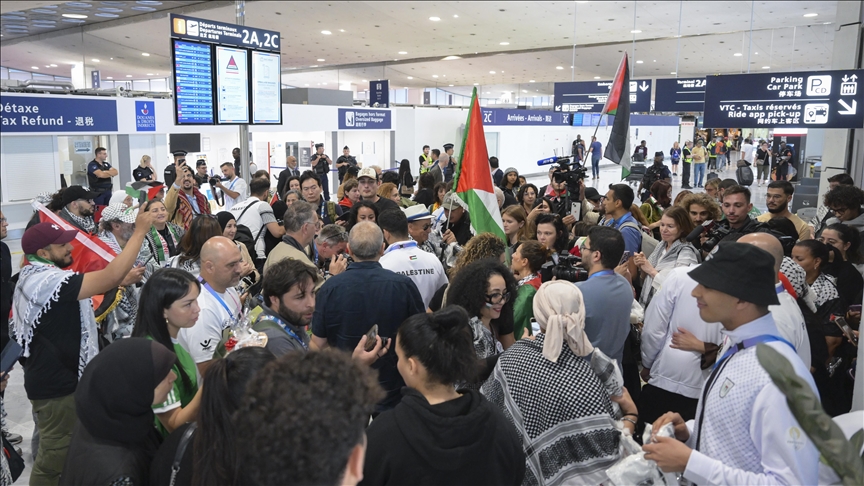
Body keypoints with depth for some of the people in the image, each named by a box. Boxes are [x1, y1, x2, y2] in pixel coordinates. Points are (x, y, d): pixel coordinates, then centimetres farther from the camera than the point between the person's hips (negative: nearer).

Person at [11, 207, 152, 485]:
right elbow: (111, 277, -36)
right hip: (57, 386, -11)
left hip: (60, 377, 11)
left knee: (61, 450, 26)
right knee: (56, 456, 6)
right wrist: (140, 230, -30)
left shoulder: (34, 276, 7)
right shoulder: (47, 281, -27)